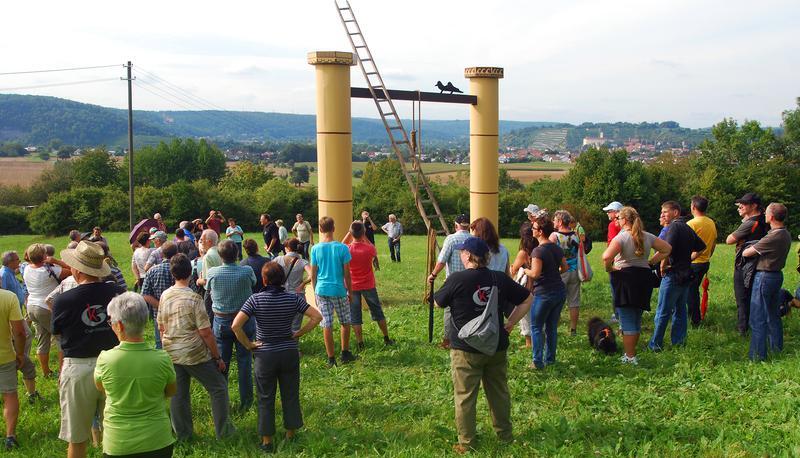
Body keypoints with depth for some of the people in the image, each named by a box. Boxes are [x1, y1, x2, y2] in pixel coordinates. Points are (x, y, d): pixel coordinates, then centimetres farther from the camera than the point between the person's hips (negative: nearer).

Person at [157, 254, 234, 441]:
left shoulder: (165, 296, 0)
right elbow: (205, 333, -17)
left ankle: (182, 433, 24)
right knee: (218, 387, 9)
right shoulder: (194, 298, -18)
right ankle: (223, 430, 13)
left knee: (178, 393, 15)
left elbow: (161, 328, 9)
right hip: (195, 355, -6)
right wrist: (218, 357, -8)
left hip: (172, 354, 6)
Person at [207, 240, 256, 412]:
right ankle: (245, 402, 16)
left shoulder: (212, 273, -13)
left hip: (221, 322, 1)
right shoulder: (247, 272, -15)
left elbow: (209, 290, 5)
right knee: (244, 361, 9)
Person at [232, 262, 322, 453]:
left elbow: (236, 325, -20)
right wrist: (299, 334, -1)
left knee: (266, 398, 12)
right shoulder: (293, 298, -8)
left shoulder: (255, 300, -13)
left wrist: (248, 344, -7)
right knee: (290, 395, 17)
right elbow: (317, 317, -9)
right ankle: (291, 433, 29)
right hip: (289, 353, 2)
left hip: (265, 355, -1)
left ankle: (267, 440, 19)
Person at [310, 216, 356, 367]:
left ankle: (331, 359, 9)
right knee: (345, 322, 17)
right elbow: (347, 273, -4)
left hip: (321, 290, 2)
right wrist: (350, 291, 8)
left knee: (326, 325, 5)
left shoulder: (315, 249, -4)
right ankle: (345, 354, 21)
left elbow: (313, 274, 1)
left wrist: (315, 291, 13)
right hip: (339, 290, -1)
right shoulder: (342, 248, -8)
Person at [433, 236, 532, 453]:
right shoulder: (500, 278, -3)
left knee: (465, 397, 8)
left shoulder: (457, 279, -15)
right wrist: (510, 323, 7)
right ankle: (505, 434, 33)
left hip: (466, 349, -4)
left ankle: (466, 443, 14)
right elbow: (527, 299, 5)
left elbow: (438, 302, 0)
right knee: (499, 392, 19)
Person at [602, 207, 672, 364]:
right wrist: (651, 262, 13)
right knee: (636, 319, 17)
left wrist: (609, 269, -10)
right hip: (644, 277, 6)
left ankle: (629, 357, 3)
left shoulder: (621, 237, -14)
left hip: (624, 277, -6)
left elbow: (606, 257, -28)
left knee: (627, 321, -1)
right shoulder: (648, 236, 6)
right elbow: (667, 249, 15)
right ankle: (631, 352, 26)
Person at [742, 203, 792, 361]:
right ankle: (777, 346, 32)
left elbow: (746, 253, -17)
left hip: (764, 277, -9)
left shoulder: (772, 237, -24)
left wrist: (745, 249, 6)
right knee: (773, 314, 21)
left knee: (758, 318, -2)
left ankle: (758, 355, 2)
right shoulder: (786, 234, 4)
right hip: (778, 275, 9)